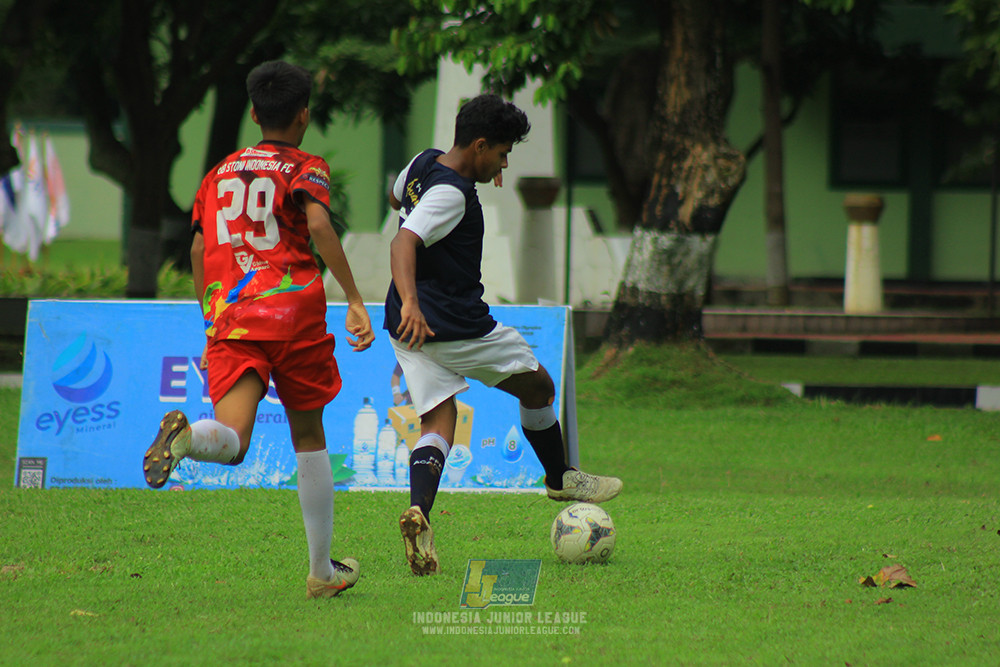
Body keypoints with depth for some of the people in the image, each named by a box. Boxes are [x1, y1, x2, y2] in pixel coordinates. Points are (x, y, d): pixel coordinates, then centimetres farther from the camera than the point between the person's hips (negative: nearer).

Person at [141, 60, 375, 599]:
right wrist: (355, 301, -15)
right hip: (293, 312, -2)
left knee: (232, 441, -13)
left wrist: (211, 325, 28)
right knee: (309, 438, 15)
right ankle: (322, 571, 21)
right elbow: (318, 225, -13)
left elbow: (198, 251, 20)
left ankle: (186, 434, -49)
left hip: (229, 319, 2)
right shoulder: (305, 168, 6)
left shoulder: (220, 174, 21)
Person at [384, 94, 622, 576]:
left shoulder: (424, 164, 8)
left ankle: (418, 512, -25)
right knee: (538, 387, 14)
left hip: (408, 326, 9)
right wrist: (411, 303, -49)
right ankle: (559, 479, 34)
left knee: (437, 423, 1)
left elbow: (396, 198, 32)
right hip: (456, 326, -9)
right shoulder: (451, 193, -20)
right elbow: (403, 242, -34)